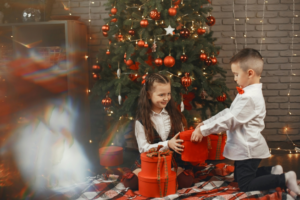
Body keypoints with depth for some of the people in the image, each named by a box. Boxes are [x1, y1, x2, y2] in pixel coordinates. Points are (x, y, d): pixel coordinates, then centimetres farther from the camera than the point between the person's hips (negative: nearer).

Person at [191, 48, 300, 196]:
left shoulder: (249, 98, -25)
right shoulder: (249, 93, 8)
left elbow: (230, 120, -26)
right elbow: (228, 112, 10)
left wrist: (203, 130, -19)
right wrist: (205, 123, 4)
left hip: (248, 150, -10)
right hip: (245, 148, 10)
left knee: (246, 186, -2)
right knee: (238, 178, 23)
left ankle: (284, 179, 1)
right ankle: (271, 171, 22)